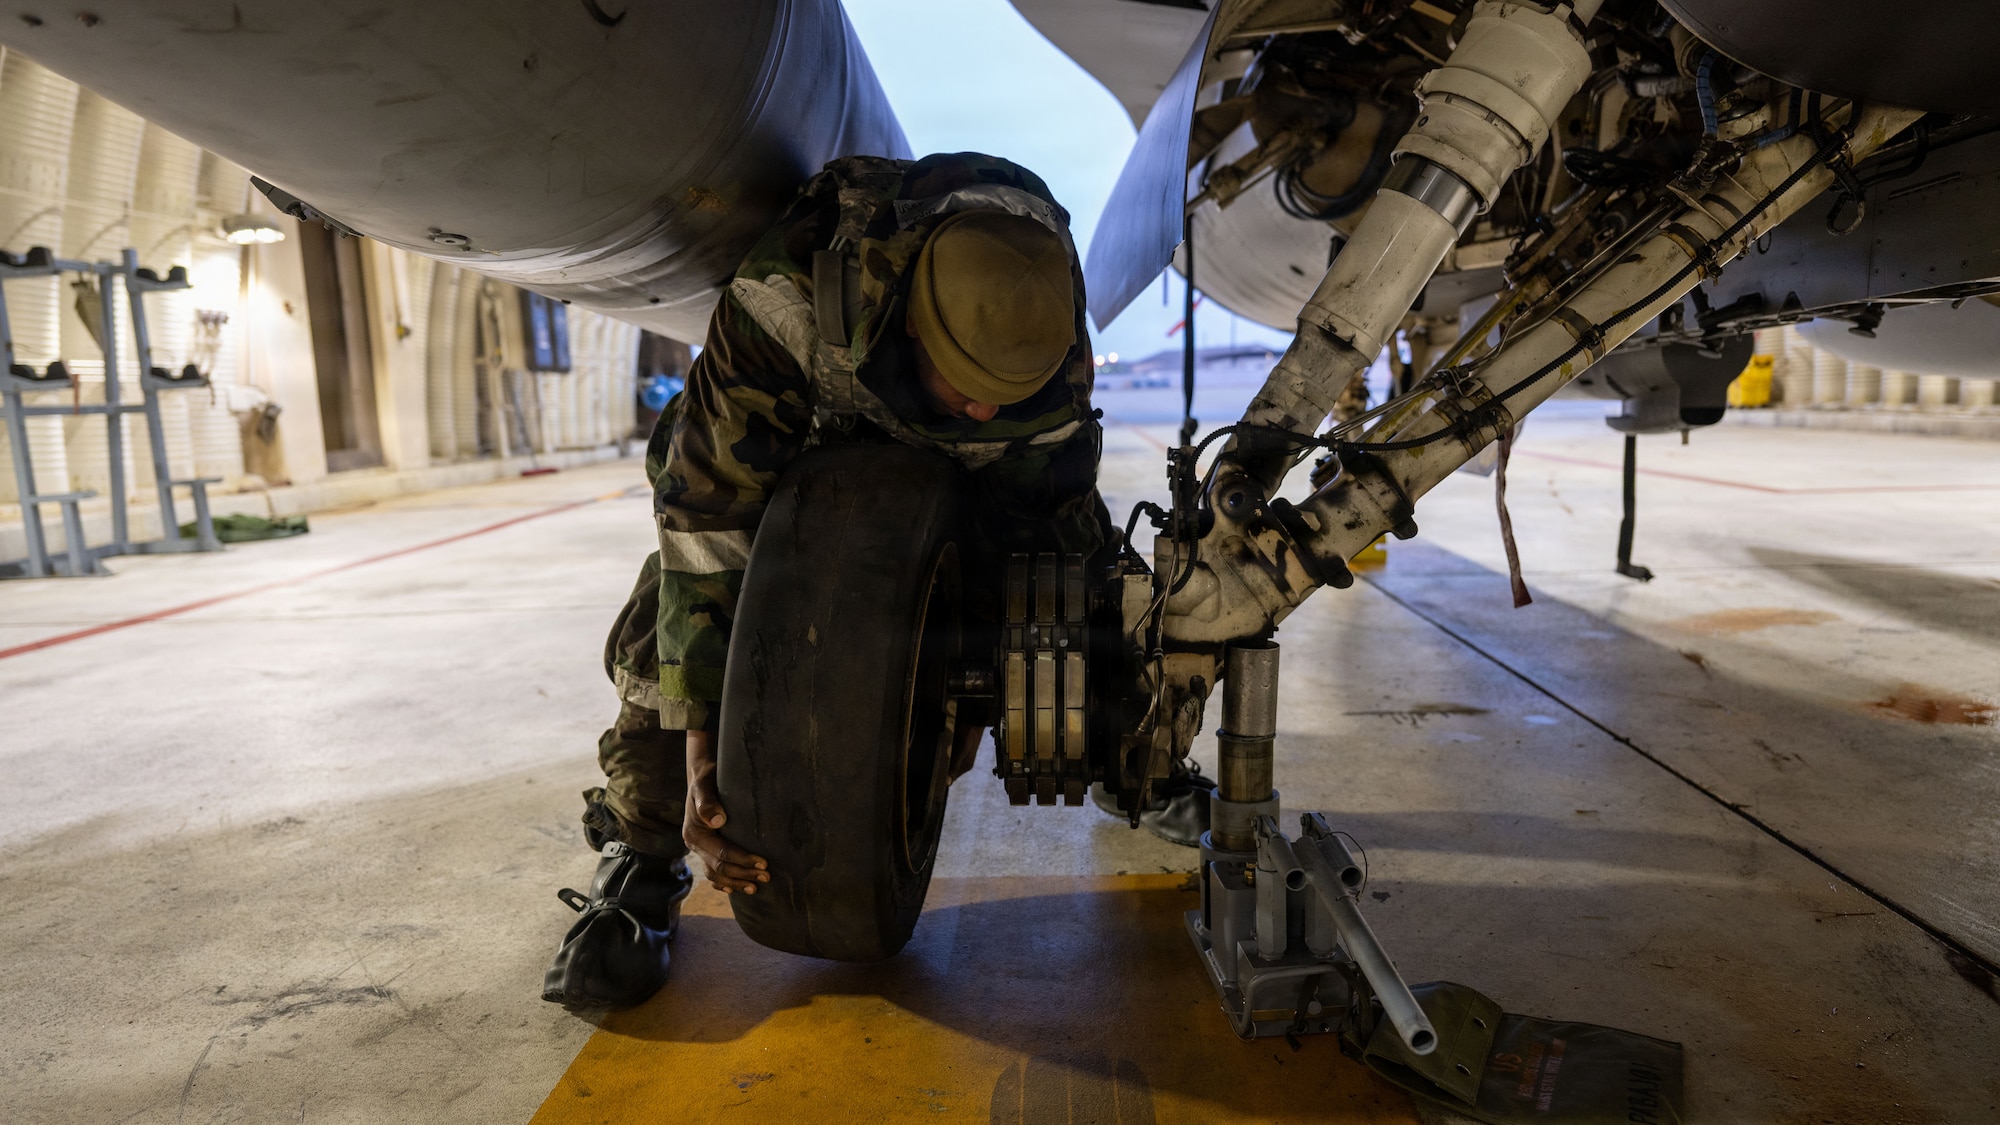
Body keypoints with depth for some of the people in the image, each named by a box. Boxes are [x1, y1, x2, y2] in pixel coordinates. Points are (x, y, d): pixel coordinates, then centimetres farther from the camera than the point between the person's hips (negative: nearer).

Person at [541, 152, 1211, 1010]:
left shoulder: (1054, 360, -34)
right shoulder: (786, 303, -44)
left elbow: (1025, 521, -19)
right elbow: (709, 511, -41)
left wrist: (976, 697, -18)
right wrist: (703, 757, -41)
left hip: (955, 467, 3)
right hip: (799, 436, -2)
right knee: (678, 611, -23)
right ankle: (641, 861, -5)